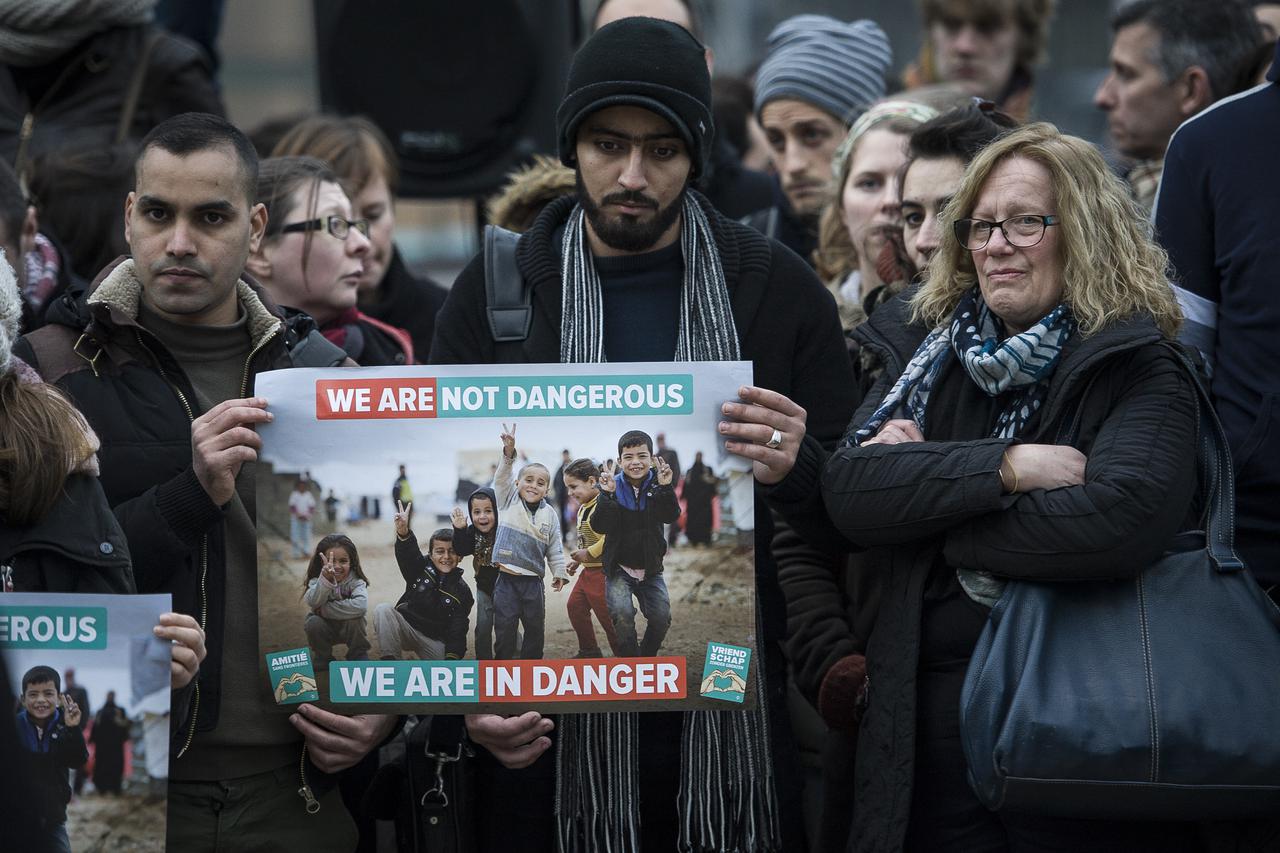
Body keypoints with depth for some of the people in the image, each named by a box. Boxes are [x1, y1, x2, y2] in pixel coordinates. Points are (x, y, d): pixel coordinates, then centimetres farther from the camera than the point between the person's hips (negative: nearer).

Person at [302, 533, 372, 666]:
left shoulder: (355, 582, -19)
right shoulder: (316, 581, -16)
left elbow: (361, 605, -39)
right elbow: (313, 602, -36)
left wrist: (324, 609, -36)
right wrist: (326, 579, -53)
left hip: (349, 629, -1)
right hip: (324, 629, 1)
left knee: (354, 620, -31)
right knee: (313, 623, -29)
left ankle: (359, 656, -6)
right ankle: (322, 658, -3)